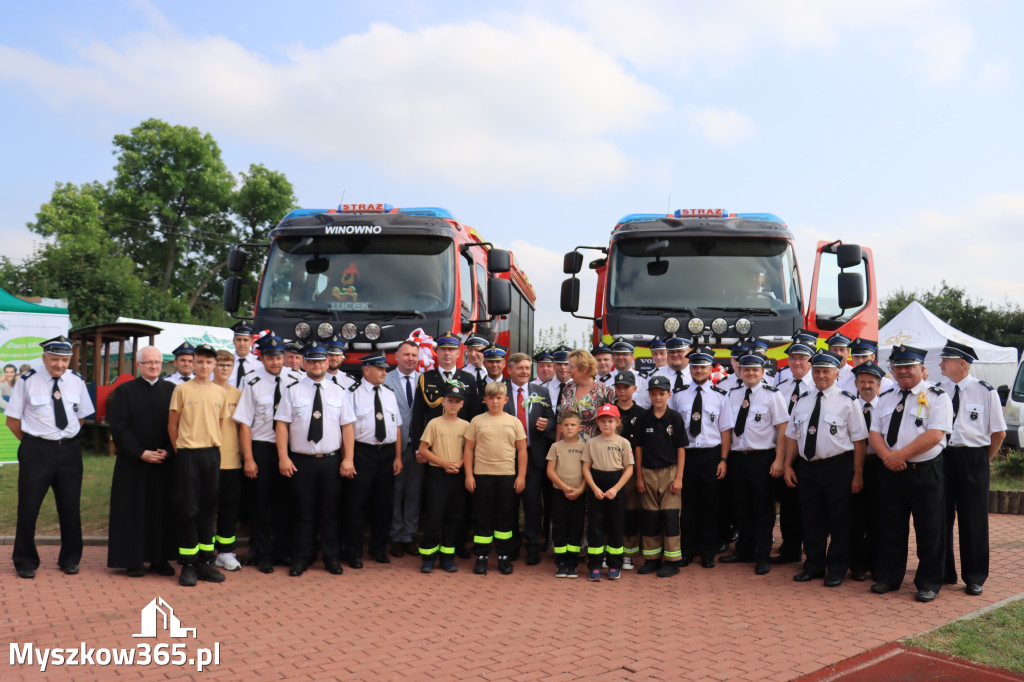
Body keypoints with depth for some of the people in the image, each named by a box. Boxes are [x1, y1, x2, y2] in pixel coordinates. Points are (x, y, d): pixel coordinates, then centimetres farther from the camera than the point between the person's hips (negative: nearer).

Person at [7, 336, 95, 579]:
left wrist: (66, 440, 9)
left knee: (71, 507, 9)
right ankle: (25, 562, 21)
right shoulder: (27, 382, -6)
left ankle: (70, 560, 23)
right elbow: (12, 420, 0)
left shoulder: (76, 381, 3)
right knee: (28, 507, 3)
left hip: (69, 451, 3)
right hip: (36, 451, -3)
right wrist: (32, 443, 1)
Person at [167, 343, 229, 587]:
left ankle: (205, 562, 16)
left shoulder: (220, 392, 10)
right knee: (187, 508, -1)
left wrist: (214, 444, 8)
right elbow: (172, 424, 2)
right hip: (187, 454, -4)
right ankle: (188, 564, 7)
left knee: (209, 507, 8)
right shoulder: (182, 389, -1)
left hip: (212, 453, 4)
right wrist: (179, 450, -1)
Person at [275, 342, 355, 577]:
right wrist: (283, 457, -9)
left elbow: (347, 426, 4)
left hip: (331, 461, 1)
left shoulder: (339, 392, 7)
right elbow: (282, 424, -1)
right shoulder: (292, 390, 2)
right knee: (303, 511, 4)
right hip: (301, 461, -1)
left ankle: (332, 558, 19)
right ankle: (300, 560, 16)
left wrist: (348, 459, -3)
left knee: (330, 511, 8)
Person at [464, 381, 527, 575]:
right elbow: (469, 449, 5)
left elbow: (522, 450, 7)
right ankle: (481, 557, 14)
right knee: (482, 517, 5)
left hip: (507, 476, 1)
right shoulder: (477, 421, 4)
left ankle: (504, 557, 17)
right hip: (482, 475, 0)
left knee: (505, 517, 7)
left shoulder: (514, 422, 5)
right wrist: (468, 475, -1)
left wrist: (521, 475, 1)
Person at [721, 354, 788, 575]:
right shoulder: (733, 395, 8)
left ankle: (762, 557, 14)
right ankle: (744, 550, 28)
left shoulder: (772, 395, -5)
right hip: (737, 457, 5)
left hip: (762, 457, -4)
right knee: (741, 506, 13)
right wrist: (725, 458, 8)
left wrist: (779, 460, -13)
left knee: (763, 508, 3)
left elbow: (782, 428, -7)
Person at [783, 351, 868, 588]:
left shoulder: (847, 401, -4)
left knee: (838, 521, 4)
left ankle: (836, 570, 17)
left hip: (838, 468, -4)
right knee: (811, 519, 11)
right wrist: (788, 465, 8)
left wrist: (858, 474, -10)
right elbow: (792, 436, 14)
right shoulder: (802, 401, 10)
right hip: (808, 467, 4)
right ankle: (814, 566, 24)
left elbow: (859, 440, -6)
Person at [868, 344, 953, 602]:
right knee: (891, 528, 12)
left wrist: (902, 454, -18)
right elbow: (874, 433, 8)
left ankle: (929, 583, 15)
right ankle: (888, 578, 24)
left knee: (929, 531, 2)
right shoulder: (887, 399, 14)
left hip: (926, 472, -5)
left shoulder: (937, 397, -3)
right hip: (892, 472, 5)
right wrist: (888, 456, -11)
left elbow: (935, 435, -15)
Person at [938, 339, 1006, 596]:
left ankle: (975, 577, 18)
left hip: (973, 459, -3)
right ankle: (944, 572, 23)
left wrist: (984, 459, 2)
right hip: (940, 457, 3)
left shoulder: (985, 392, -5)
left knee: (973, 519, 5)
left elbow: (999, 432, 0)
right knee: (941, 517, 9)